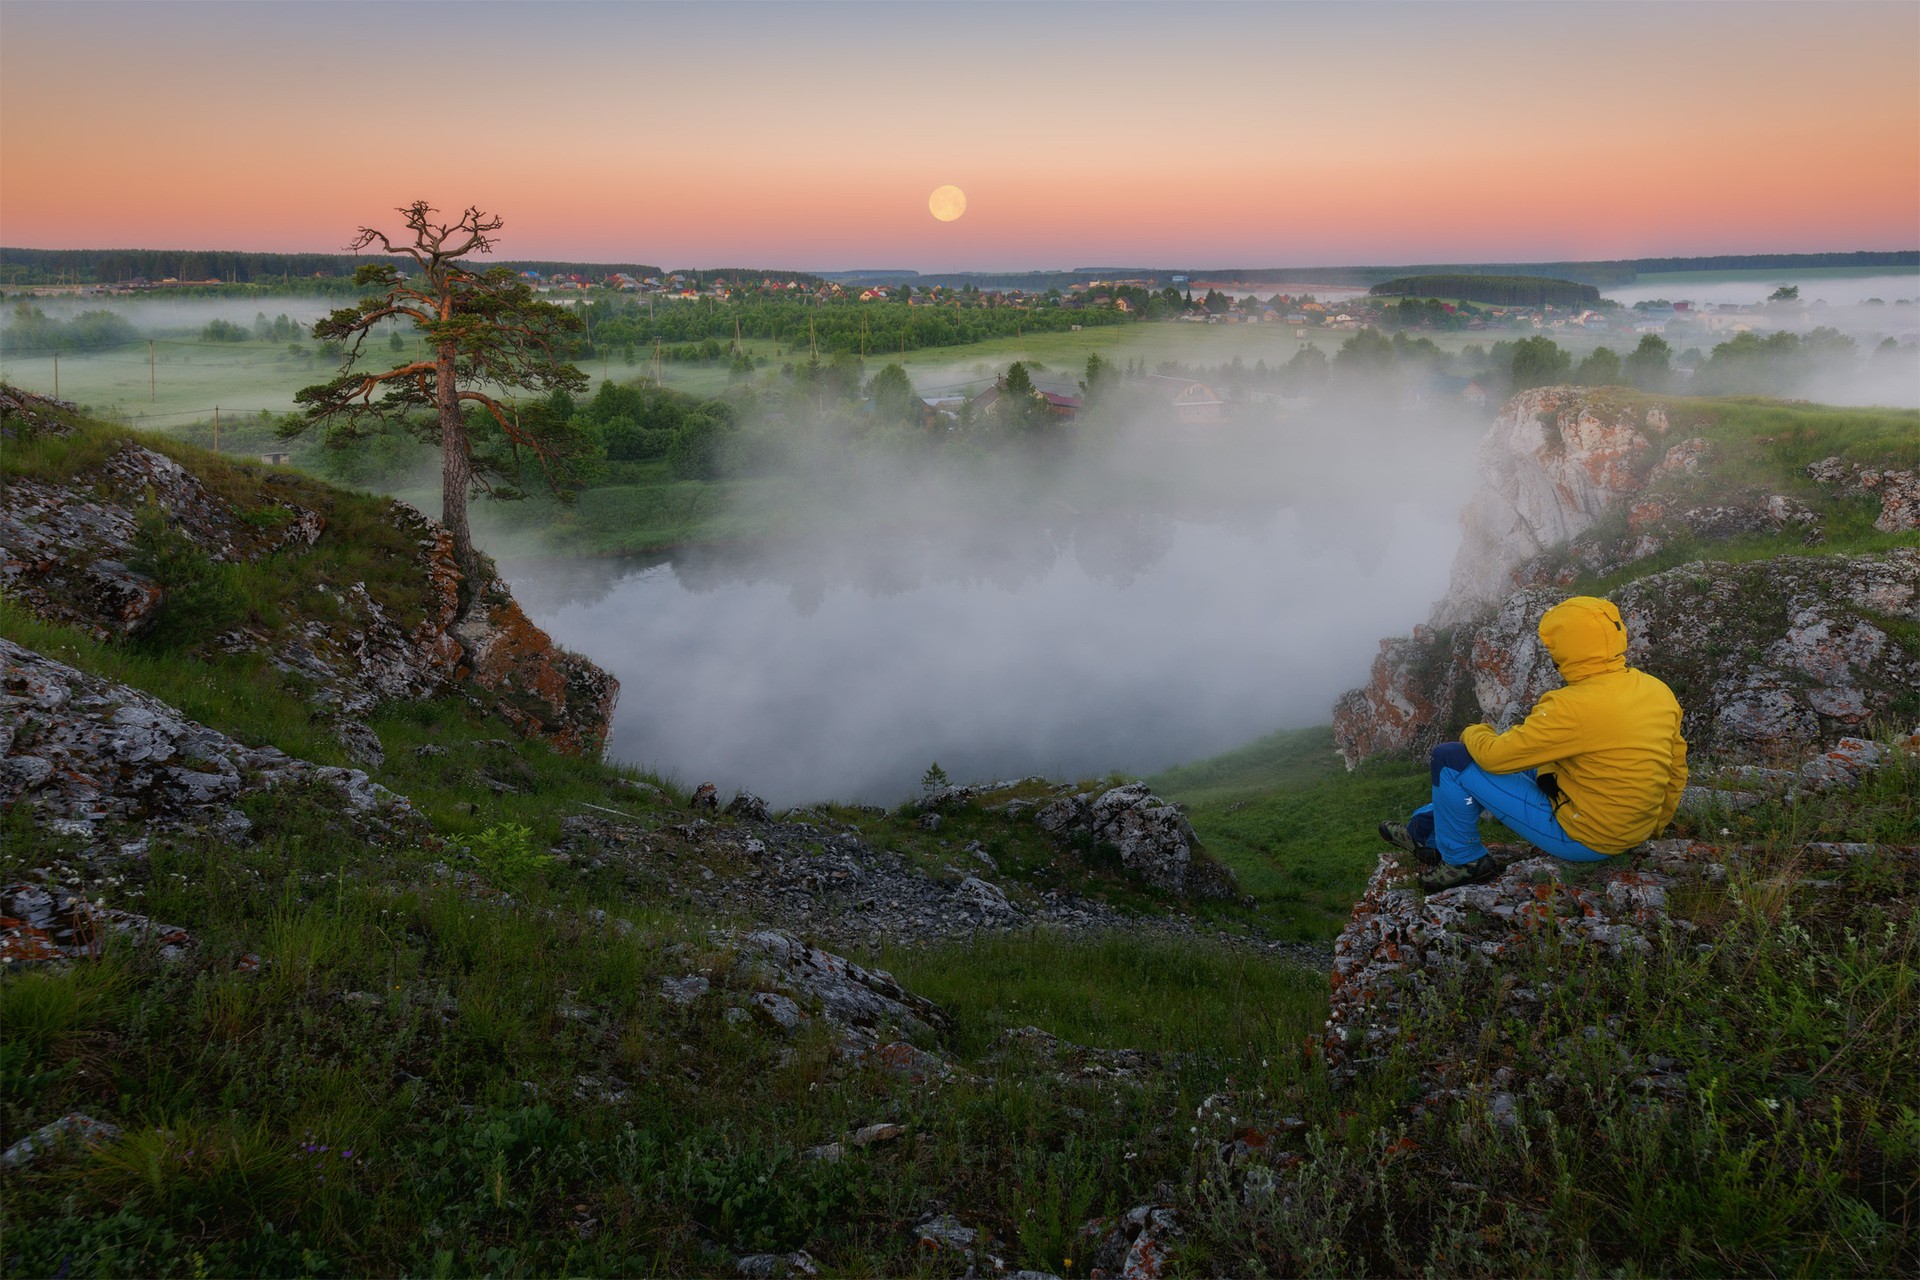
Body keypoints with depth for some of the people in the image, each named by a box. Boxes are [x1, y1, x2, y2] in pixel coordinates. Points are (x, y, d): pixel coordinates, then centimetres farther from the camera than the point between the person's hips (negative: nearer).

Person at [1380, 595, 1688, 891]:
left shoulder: (1575, 707, -28)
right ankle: (1424, 832, 35)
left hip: (1582, 838, -9)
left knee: (1450, 759, -6)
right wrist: (1654, 824, 27)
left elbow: (1494, 754, -20)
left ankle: (1463, 859, 14)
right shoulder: (1660, 691, -3)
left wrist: (1473, 733, 4)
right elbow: (1676, 771, 10)